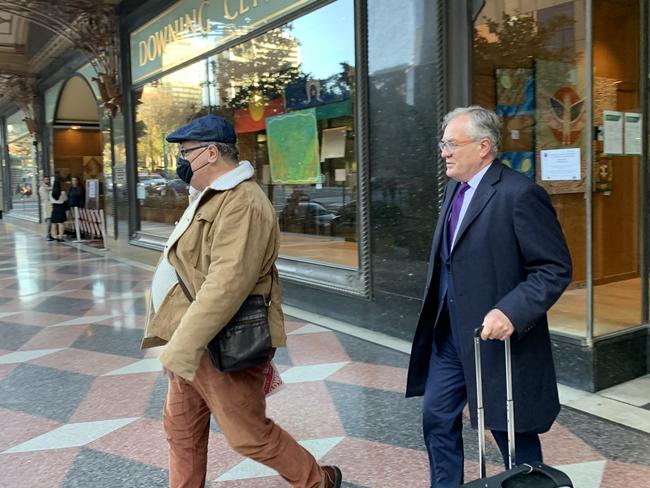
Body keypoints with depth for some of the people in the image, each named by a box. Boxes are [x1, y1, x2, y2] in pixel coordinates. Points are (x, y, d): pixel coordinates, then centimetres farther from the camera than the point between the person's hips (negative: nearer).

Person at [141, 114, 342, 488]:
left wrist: (183, 345, -31)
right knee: (181, 429, 17)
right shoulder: (213, 196, 14)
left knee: (250, 434, 5)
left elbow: (228, 282, -31)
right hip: (192, 343, 10)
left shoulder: (242, 203, -22)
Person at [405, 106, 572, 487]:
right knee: (438, 420, 16)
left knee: (512, 433, 10)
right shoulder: (455, 188, 9)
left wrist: (512, 312, -29)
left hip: (497, 337, -8)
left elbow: (556, 269, -19)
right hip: (449, 334, 8)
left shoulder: (520, 194, -18)